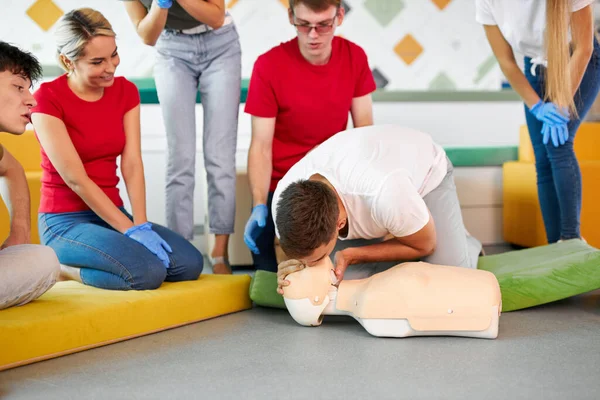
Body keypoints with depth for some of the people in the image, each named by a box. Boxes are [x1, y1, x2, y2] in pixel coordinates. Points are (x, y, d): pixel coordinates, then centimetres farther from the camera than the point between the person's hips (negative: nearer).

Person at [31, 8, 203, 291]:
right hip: (65, 222, -6)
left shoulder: (125, 91, 4)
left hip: (112, 213, 7)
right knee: (148, 273, -29)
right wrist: (131, 231, -20)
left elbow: (132, 165, -2)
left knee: (189, 263, -14)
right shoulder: (47, 99, -13)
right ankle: (61, 268, -3)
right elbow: (75, 179, -18)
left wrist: (141, 224, -16)